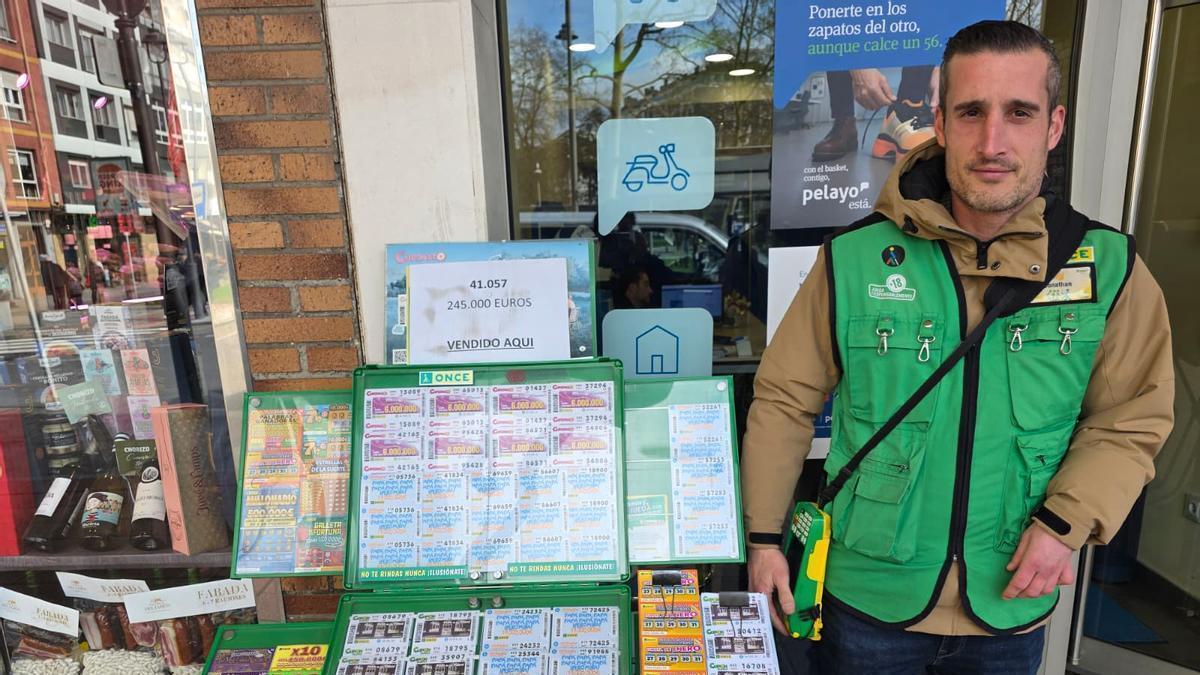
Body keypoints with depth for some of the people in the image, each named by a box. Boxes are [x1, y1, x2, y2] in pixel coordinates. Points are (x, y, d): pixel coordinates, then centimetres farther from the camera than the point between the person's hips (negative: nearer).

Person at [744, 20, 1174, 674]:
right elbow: (784, 400, -8)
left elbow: (1128, 421, 3)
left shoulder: (1108, 268, -7)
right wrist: (763, 535, -6)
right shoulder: (854, 258, -14)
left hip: (1013, 605, 3)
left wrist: (1065, 521, -13)